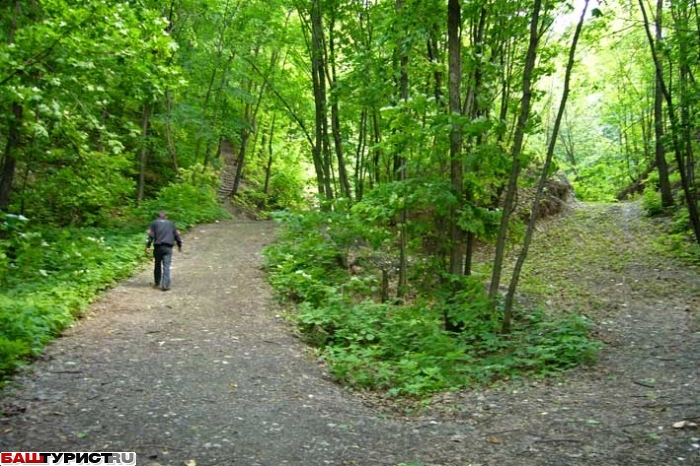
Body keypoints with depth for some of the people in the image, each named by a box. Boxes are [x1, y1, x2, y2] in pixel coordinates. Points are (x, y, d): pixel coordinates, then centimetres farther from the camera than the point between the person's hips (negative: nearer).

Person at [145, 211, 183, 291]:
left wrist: (148, 246, -4)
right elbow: (177, 235, 15)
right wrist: (179, 246, 27)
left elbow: (150, 235, -3)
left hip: (158, 247, 0)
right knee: (166, 266, -5)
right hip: (168, 248, 0)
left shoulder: (154, 223, 9)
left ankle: (157, 283, 26)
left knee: (157, 265, 15)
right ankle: (165, 284, -16)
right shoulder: (171, 224, 14)